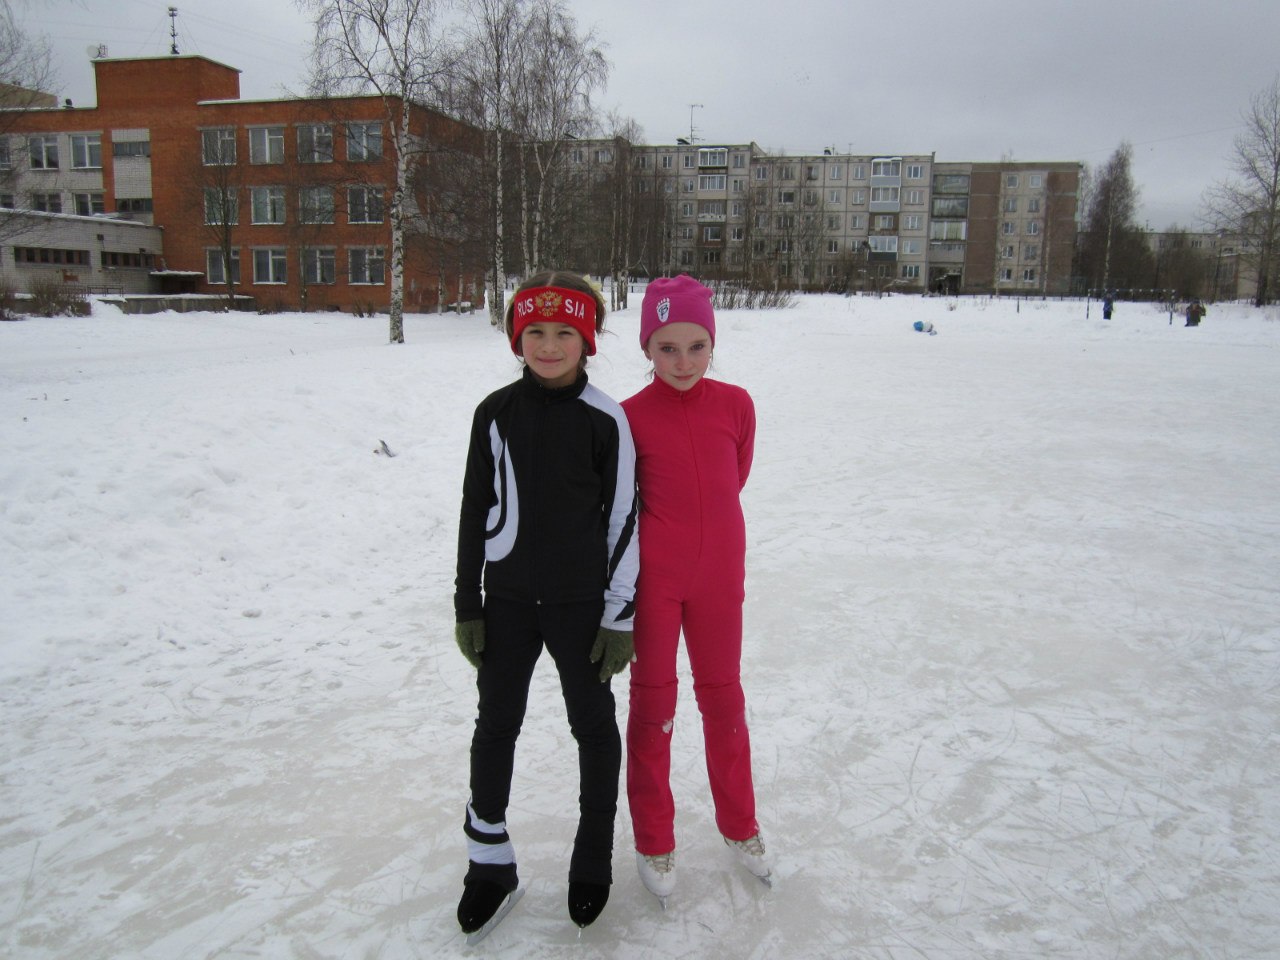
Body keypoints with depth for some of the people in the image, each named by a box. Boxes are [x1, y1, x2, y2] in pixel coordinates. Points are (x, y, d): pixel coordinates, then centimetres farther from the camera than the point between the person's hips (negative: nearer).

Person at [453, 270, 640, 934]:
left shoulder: (605, 420, -8)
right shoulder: (496, 413, -1)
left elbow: (623, 519, -6)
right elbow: (475, 511, 4)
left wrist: (620, 616, -6)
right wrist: (467, 605, 4)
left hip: (580, 603, -2)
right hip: (508, 600, 2)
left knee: (594, 727, 11)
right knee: (496, 725, 12)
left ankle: (593, 858, 33)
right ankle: (489, 861, 32)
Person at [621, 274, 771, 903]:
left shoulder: (735, 404, -4)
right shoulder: (631, 417, -10)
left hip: (718, 577, 3)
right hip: (652, 579, -2)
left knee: (723, 698, 16)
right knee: (653, 703, 9)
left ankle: (739, 825, 37)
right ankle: (653, 842, 27)